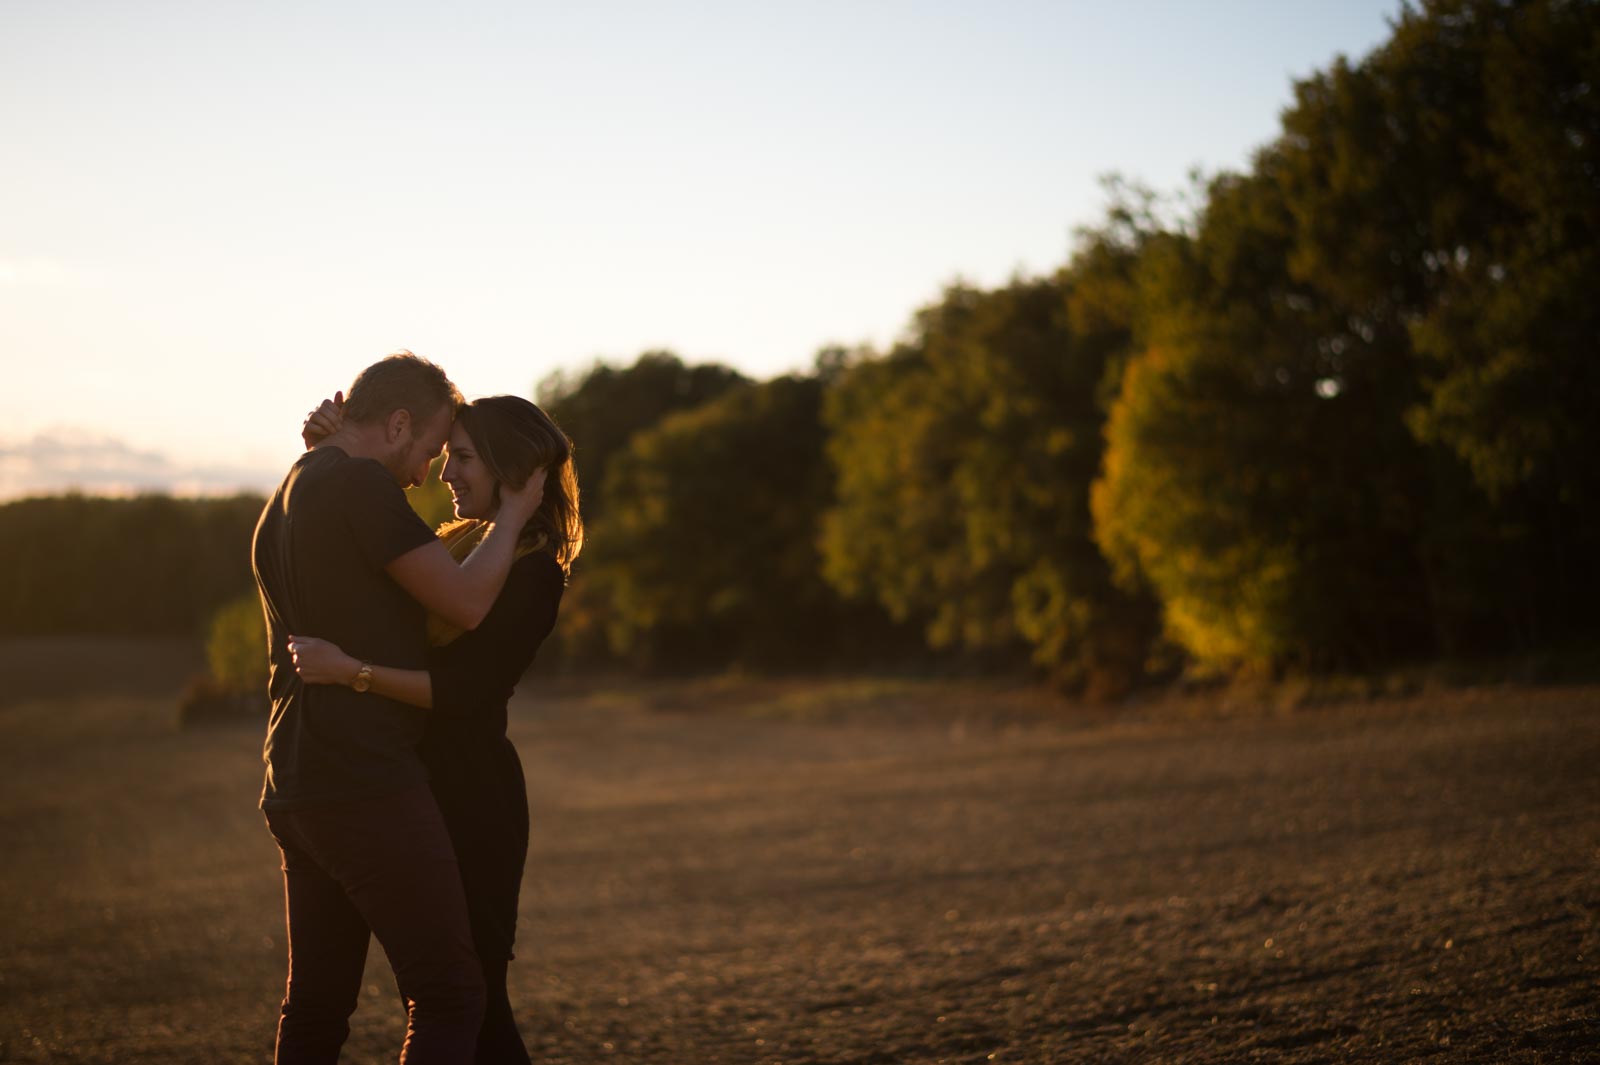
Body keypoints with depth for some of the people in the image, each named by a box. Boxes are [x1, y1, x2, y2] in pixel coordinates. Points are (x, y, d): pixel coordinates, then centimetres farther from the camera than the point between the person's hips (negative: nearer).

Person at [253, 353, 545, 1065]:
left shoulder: (281, 505, 19)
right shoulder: (362, 485, -11)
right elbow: (466, 602, -12)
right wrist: (513, 514, 2)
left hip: (294, 786, 10)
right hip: (367, 784, -10)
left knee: (316, 1006, 12)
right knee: (449, 993, -7)